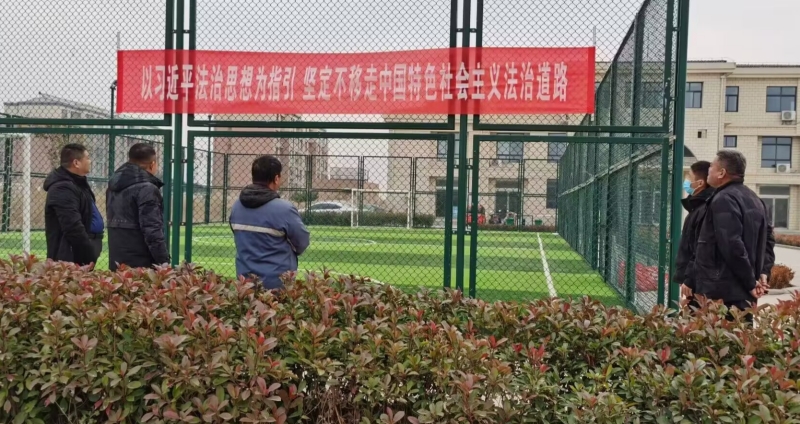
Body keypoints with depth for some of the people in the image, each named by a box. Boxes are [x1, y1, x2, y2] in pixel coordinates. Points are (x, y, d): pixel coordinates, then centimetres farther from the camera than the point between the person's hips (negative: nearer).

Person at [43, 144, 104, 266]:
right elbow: (73, 228, -27)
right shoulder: (62, 189, -18)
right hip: (70, 259, -11)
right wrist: (90, 255, -21)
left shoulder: (76, 183, 17)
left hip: (79, 257, 11)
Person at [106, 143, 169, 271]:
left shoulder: (115, 187, 14)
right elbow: (152, 230, -20)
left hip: (118, 262, 9)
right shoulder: (147, 188, -15)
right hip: (141, 264, -9)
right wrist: (164, 262, -17)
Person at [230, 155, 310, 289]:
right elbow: (303, 241, -6)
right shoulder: (284, 209, -18)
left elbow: (240, 238, 12)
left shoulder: (236, 206, 2)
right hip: (277, 282, -6)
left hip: (245, 279, 6)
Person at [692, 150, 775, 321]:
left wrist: (750, 282, -13)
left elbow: (732, 246, -21)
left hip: (721, 291, -10)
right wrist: (763, 272, 11)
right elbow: (768, 238, 20)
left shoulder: (724, 199, -14)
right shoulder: (754, 199, 17)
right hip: (742, 291, 10)